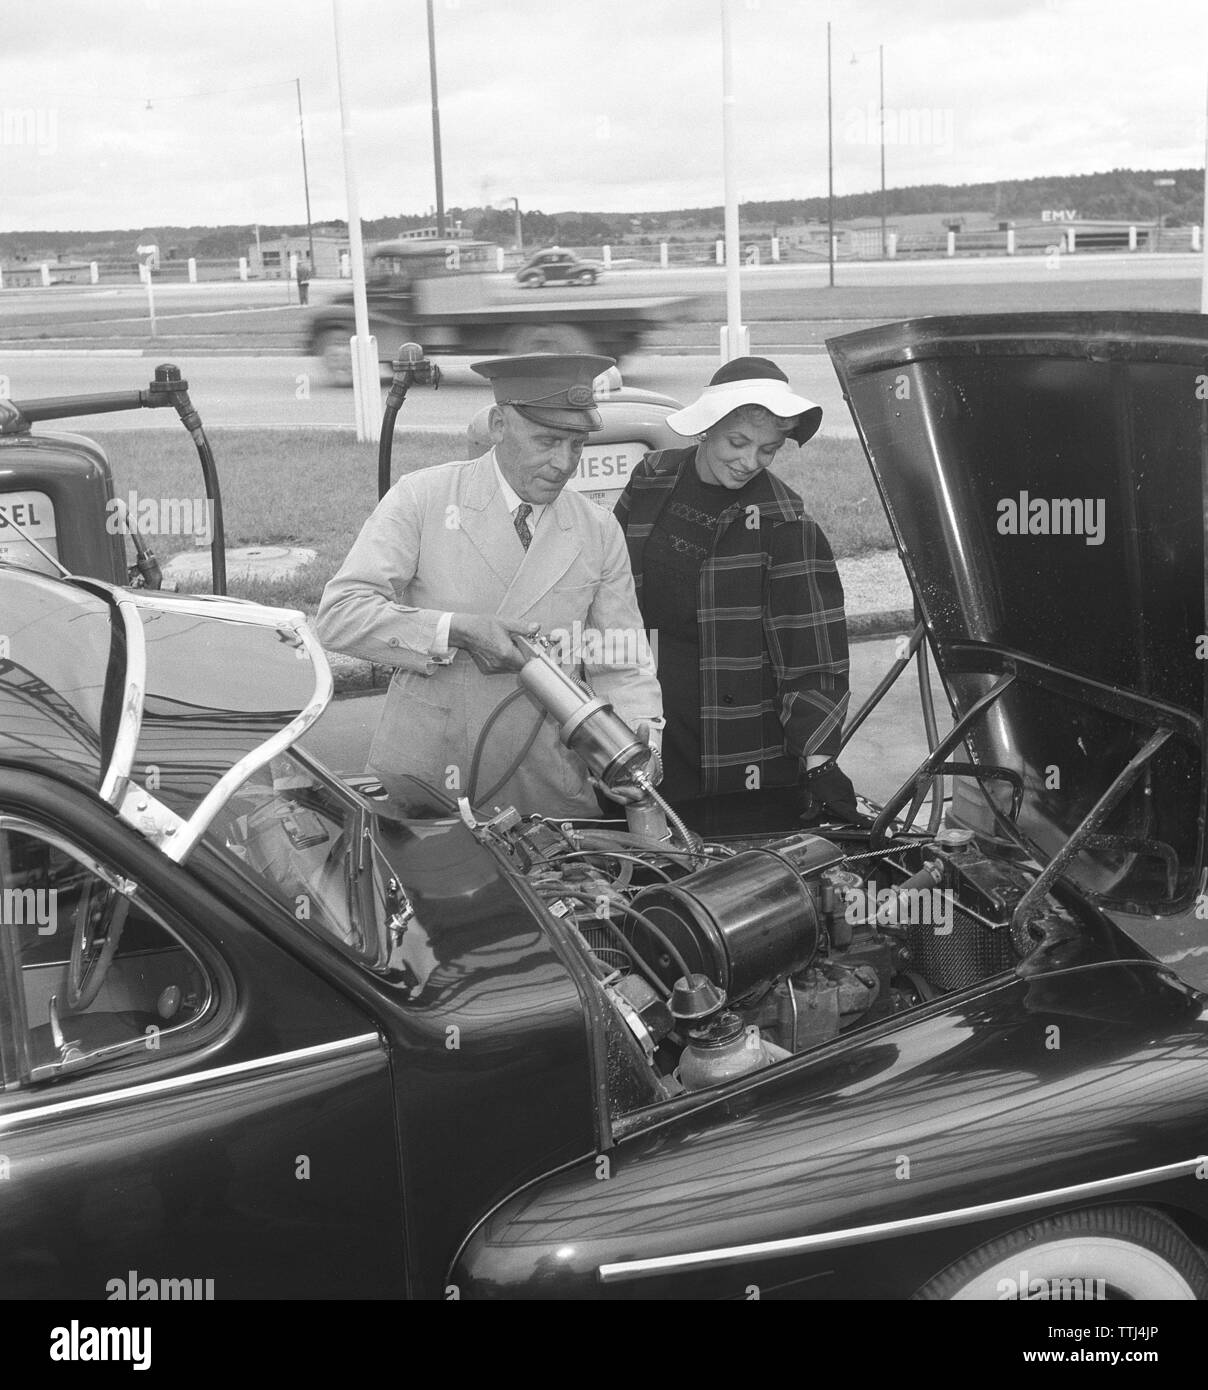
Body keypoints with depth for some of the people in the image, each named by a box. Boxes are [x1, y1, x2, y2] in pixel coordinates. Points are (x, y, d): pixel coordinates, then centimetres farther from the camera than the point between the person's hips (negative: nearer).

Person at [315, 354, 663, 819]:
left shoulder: (599, 533, 6)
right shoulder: (420, 498, -4)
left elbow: (621, 666, 5)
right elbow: (338, 614, -11)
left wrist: (641, 738, -15)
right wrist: (457, 631, -21)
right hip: (420, 776, -2)